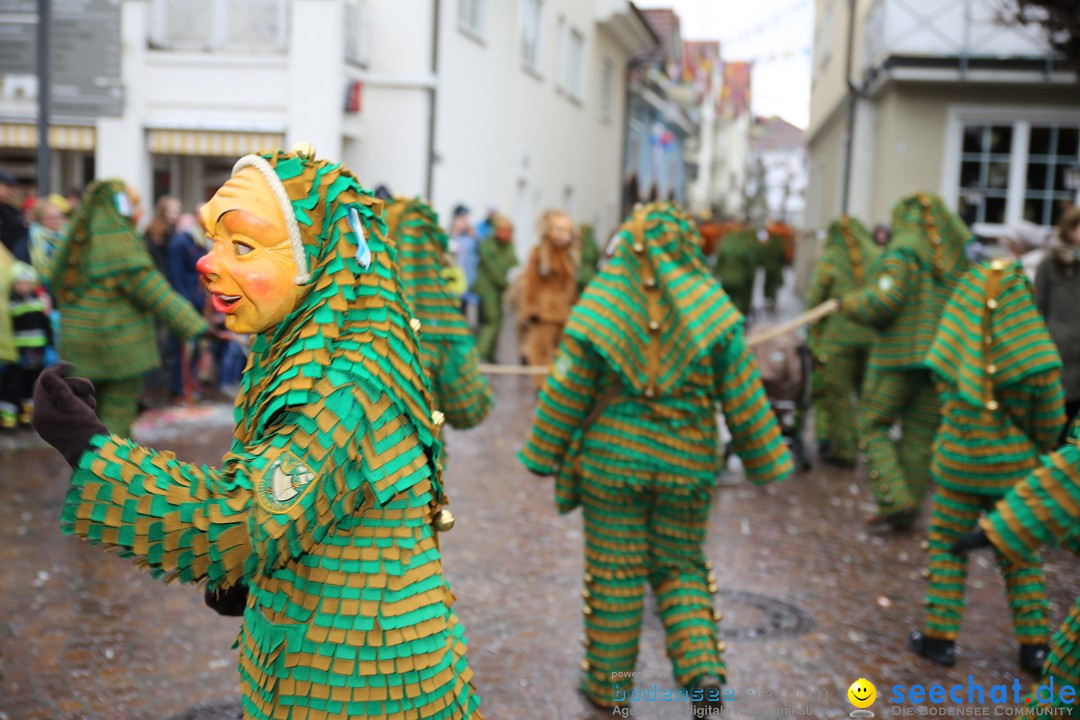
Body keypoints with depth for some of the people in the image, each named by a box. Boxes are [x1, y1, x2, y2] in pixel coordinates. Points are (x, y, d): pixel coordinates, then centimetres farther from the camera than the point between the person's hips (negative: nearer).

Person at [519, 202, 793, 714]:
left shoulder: (599, 308, -9)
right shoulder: (713, 310, -7)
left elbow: (566, 393, -5)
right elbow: (744, 398, -3)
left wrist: (543, 455, 6)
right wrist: (765, 461, 8)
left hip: (612, 460, -1)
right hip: (686, 463, 1)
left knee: (614, 575, 10)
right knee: (679, 567, 18)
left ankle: (608, 683, 23)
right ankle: (702, 666, 2)